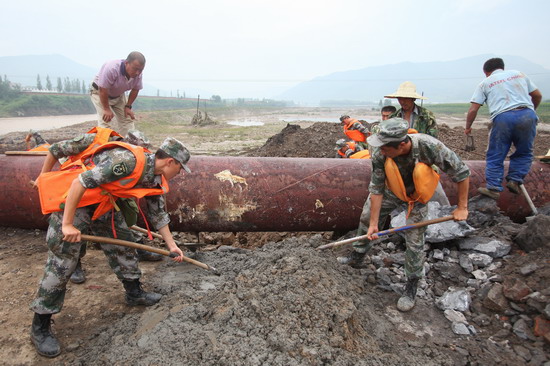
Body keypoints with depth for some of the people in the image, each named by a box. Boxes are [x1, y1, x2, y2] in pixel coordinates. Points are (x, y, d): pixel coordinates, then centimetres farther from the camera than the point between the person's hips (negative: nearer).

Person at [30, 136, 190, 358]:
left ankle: (134, 294, 30)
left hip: (103, 203, 9)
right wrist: (67, 224, -27)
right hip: (71, 200, -8)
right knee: (61, 264, -4)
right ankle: (40, 327, 11)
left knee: (123, 244, 12)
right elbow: (80, 182, -31)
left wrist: (171, 244, 12)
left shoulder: (157, 180, -2)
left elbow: (158, 214, 11)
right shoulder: (128, 160, -32)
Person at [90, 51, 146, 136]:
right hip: (100, 93, -5)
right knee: (107, 121, -19)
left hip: (119, 96, 6)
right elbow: (103, 90, -31)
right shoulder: (111, 69, -37)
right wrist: (106, 109, -25)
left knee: (127, 120, -1)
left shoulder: (137, 74, -18)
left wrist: (128, 106, -7)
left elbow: (135, 90, -3)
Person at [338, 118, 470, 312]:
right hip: (390, 192, 3)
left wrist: (462, 207, -18)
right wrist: (374, 223, -20)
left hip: (415, 198, -2)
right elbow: (376, 189, -23)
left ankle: (412, 286, 17)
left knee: (414, 243, -4)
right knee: (366, 219, 12)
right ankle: (357, 257, 37)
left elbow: (461, 172, -24)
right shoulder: (379, 154, -31)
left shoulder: (429, 146, -38)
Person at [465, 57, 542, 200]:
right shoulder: (519, 74, 23)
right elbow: (537, 96, 24)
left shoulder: (485, 83, 15)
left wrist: (468, 127, 22)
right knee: (524, 152, 19)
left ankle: (493, 188, 4)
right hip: (527, 114, 2)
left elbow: (473, 110, 7)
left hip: (502, 117, -2)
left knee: (495, 157, 7)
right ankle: (514, 180, 8)